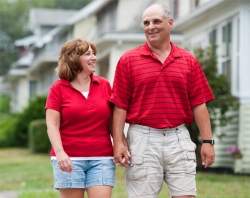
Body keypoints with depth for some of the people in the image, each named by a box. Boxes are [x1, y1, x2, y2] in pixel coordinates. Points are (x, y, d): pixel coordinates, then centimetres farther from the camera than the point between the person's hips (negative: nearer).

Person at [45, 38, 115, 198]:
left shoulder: (104, 85, 9)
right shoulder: (58, 88, 1)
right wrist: (59, 152, -18)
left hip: (102, 158, 2)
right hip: (70, 159, -2)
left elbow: (113, 122, 11)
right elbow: (52, 125, -4)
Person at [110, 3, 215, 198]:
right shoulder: (128, 60, 4)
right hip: (143, 138, -1)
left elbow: (199, 105, 6)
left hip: (179, 138, 2)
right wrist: (118, 142, -7)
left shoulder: (188, 61, 9)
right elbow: (120, 106, 0)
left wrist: (207, 140, 0)